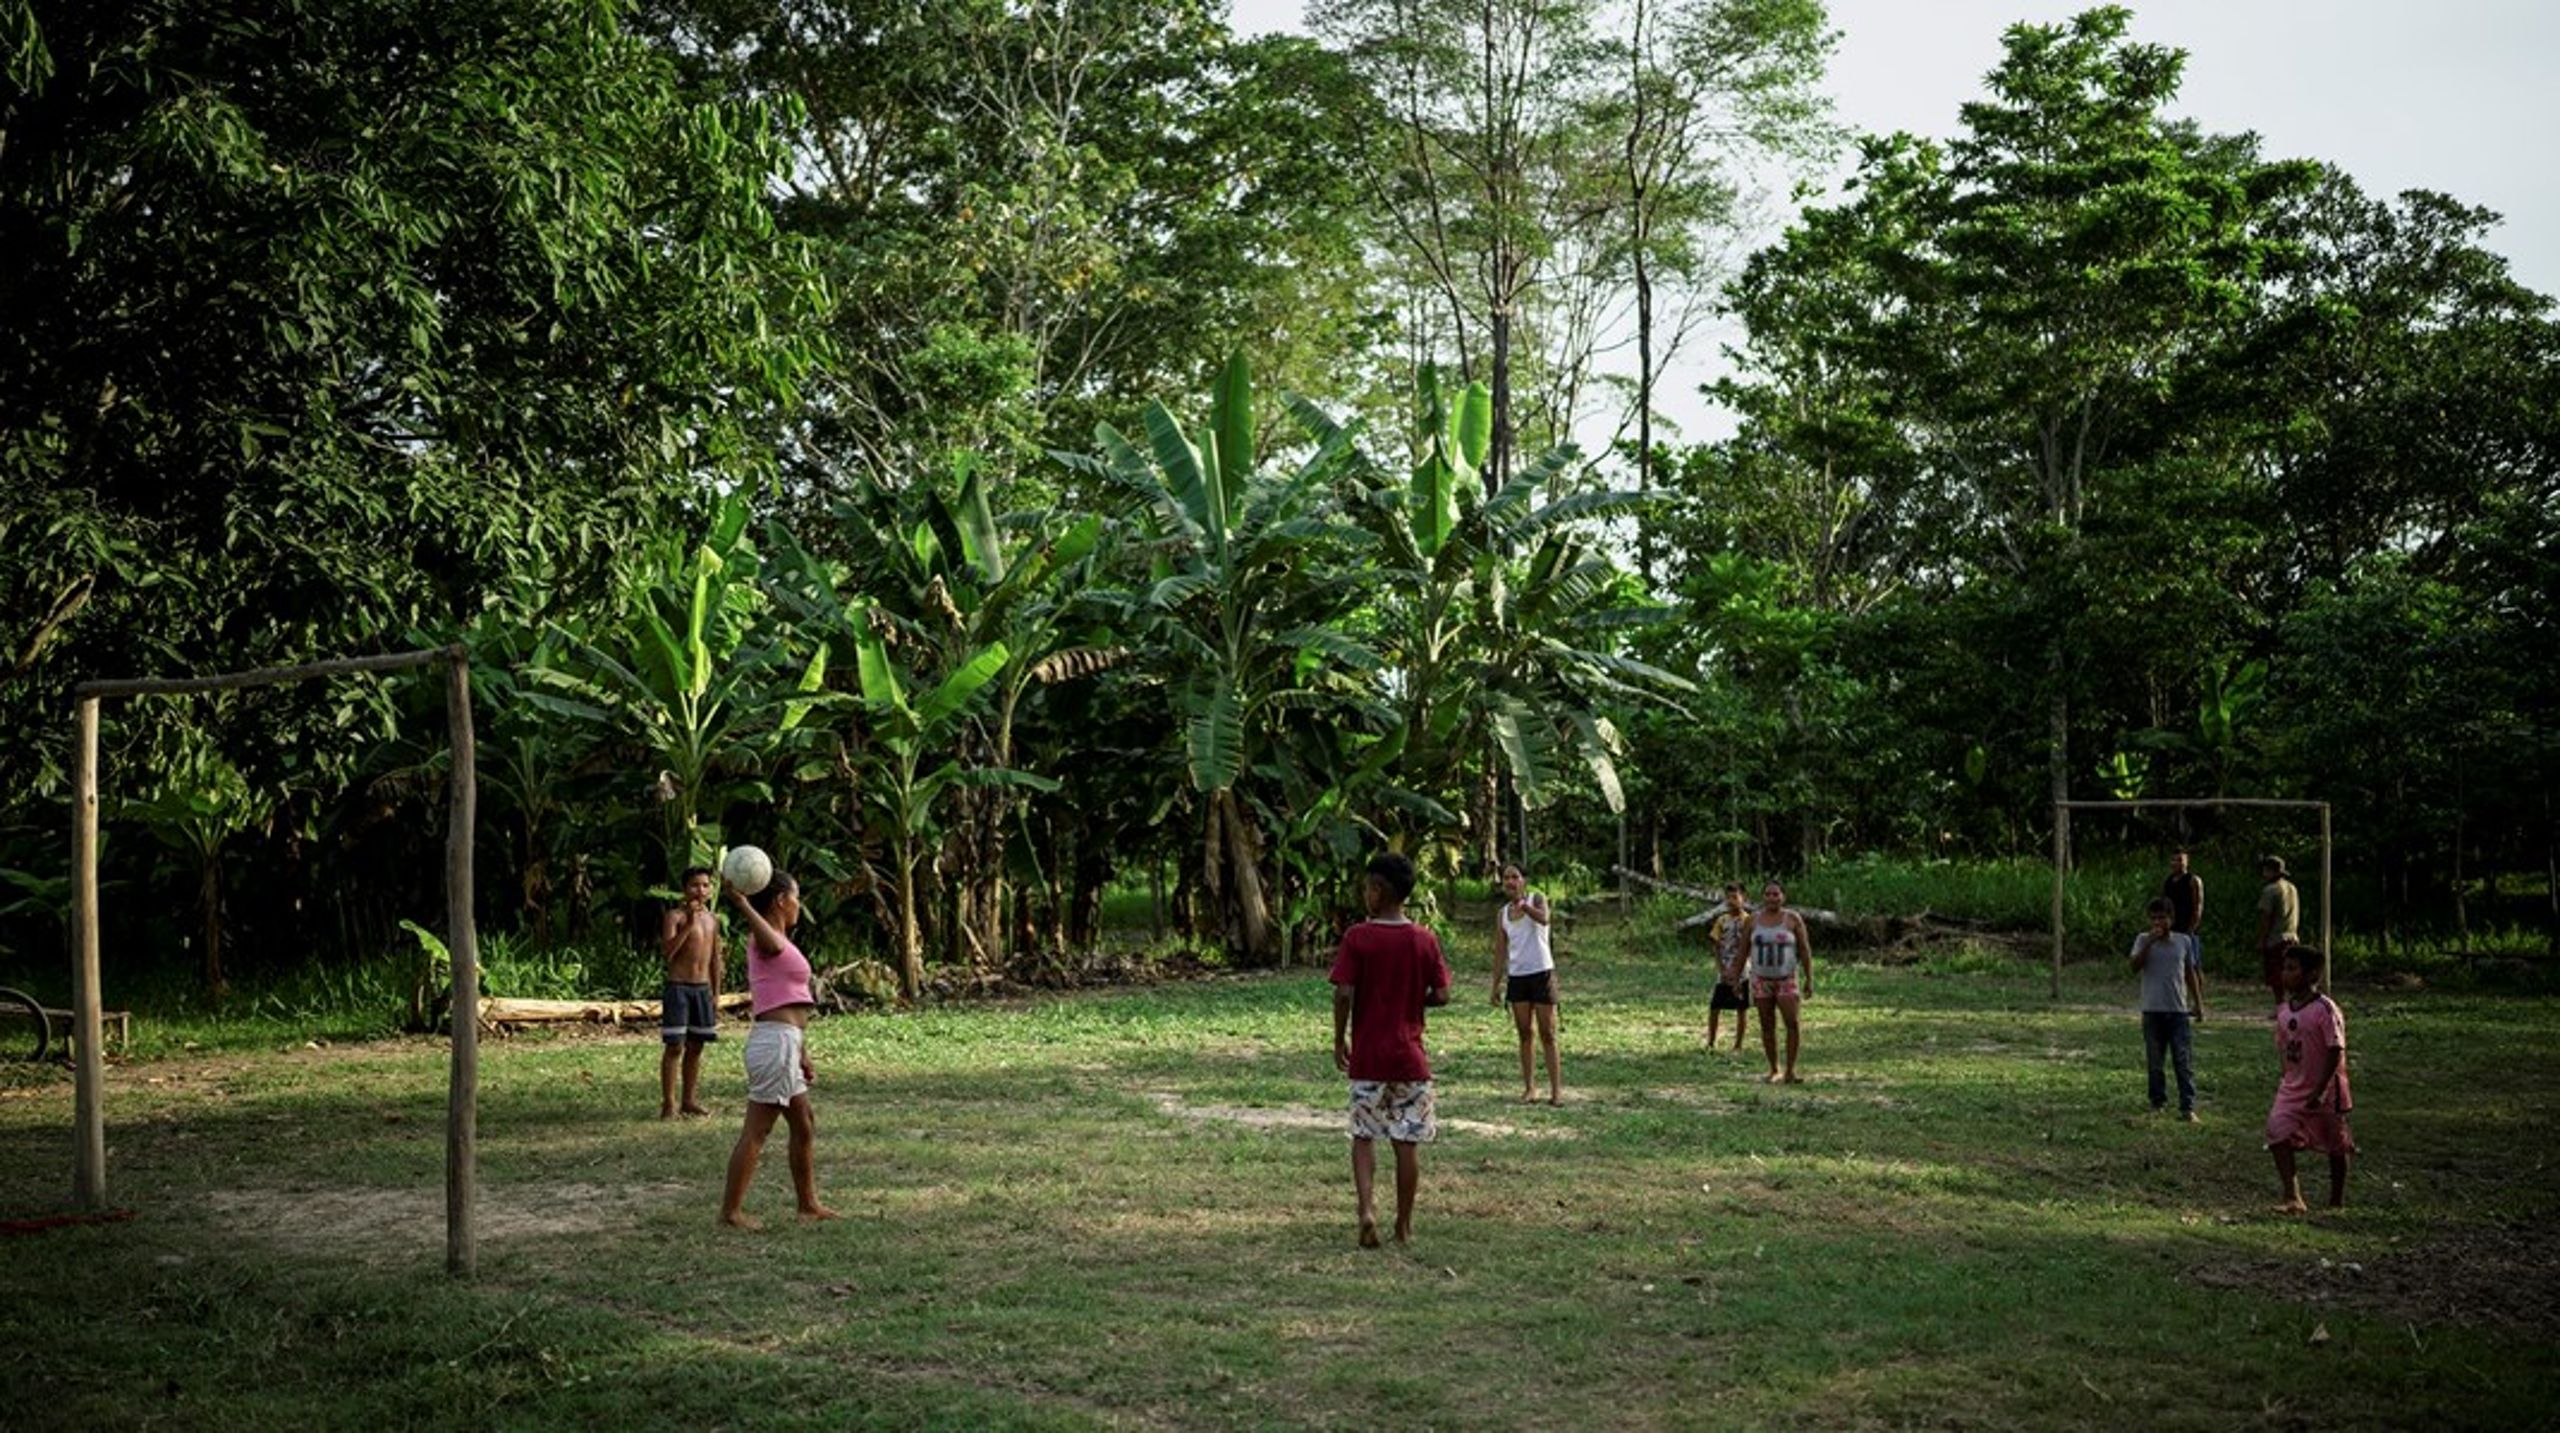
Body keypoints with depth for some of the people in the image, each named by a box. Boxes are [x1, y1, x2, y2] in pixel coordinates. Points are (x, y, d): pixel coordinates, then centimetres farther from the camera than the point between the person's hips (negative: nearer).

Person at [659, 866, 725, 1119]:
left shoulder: (713, 919, 11)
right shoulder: (675, 916, -7)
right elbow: (667, 951, -20)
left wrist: (716, 993, 14)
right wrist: (689, 925, -25)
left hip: (703, 988, 6)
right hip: (678, 987, -6)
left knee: (695, 1046, 9)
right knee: (675, 1046, -6)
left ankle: (689, 1100, 18)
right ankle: (668, 1103, -1)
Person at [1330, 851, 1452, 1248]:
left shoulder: (1357, 938, -9)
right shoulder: (1425, 940, -3)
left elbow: (1344, 994, -13)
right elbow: (1441, 995, -2)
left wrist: (1339, 1041, 0)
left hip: (1367, 1055, -1)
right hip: (1410, 1056, 1)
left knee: (1363, 1135, 10)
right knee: (1408, 1141, 9)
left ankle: (1366, 1208, -9)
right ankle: (1404, 1224, 15)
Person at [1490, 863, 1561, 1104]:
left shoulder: (1536, 899, -3)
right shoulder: (1502, 915, 9)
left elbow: (1543, 919, -27)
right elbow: (1500, 951, 12)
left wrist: (1524, 905, -47)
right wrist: (1496, 984, 5)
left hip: (1541, 973, -4)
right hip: (1517, 976, 4)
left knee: (1547, 1034, -3)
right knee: (1524, 1034, 6)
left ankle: (1556, 1089, -2)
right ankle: (1529, 1087, 11)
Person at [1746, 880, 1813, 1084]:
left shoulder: (1793, 919, -2)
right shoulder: (1753, 920, 4)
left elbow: (1805, 950, -1)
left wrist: (1809, 979, -5)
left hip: (1787, 979, -2)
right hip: (1761, 980, 2)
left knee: (1792, 1022, -16)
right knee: (1767, 1026, 3)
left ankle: (1790, 1070, -14)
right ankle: (1773, 1069, 12)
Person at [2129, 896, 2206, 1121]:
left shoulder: (2183, 941, 5)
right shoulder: (2143, 940, 1)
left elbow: (2190, 973, 13)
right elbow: (2135, 965, -15)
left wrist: (2198, 1003, 11)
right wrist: (2150, 941, -21)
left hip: (2178, 1010, 0)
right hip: (2152, 1011, 0)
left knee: (2184, 1060, -4)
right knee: (2154, 1061, 8)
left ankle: (2187, 1106, -3)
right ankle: (2158, 1102, 20)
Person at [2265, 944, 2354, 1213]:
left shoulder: (2324, 1009, -18)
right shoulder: (2284, 1008, 3)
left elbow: (2335, 1052, -19)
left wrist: (2320, 1090, -21)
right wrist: (2287, 1078, 13)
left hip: (2325, 1091, -6)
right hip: (2292, 1088, 6)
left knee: (2334, 1146, 10)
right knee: (2278, 1135, -12)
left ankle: (2337, 1201, 26)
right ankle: (2293, 1198, -12)